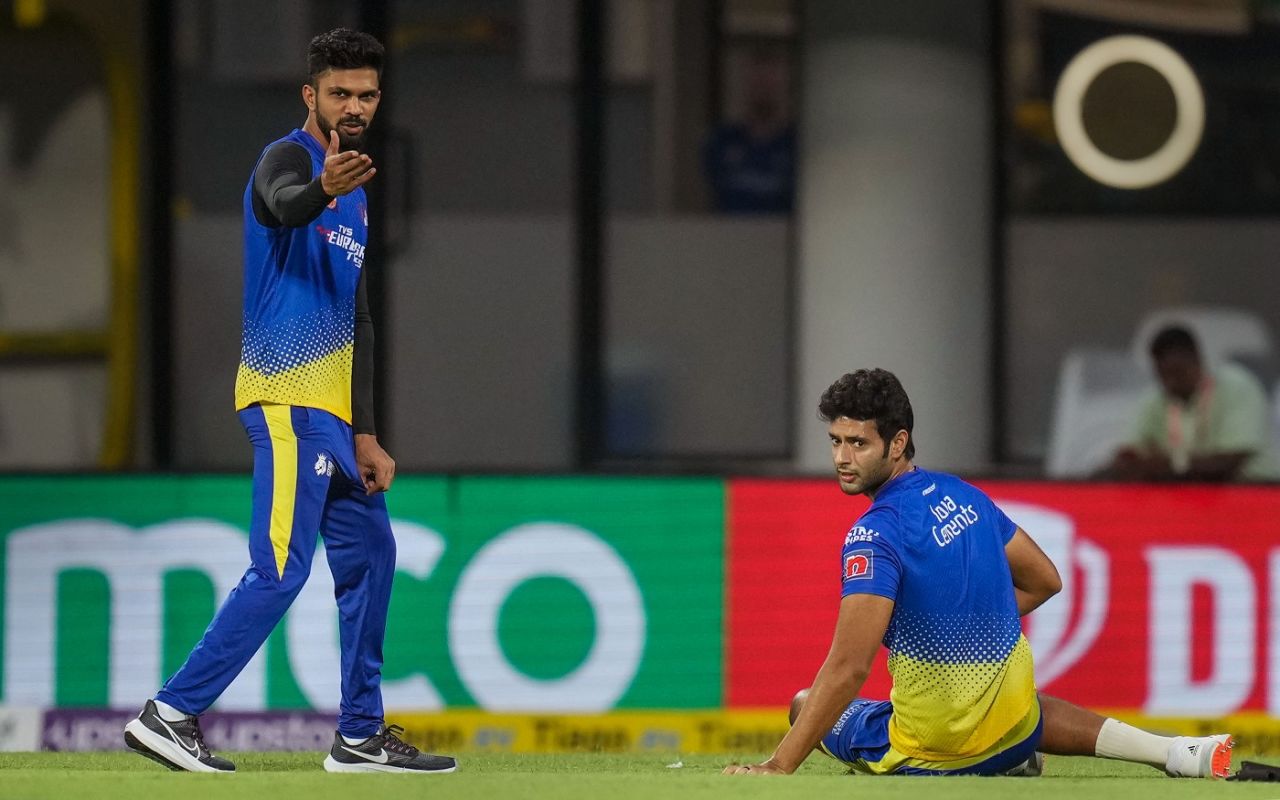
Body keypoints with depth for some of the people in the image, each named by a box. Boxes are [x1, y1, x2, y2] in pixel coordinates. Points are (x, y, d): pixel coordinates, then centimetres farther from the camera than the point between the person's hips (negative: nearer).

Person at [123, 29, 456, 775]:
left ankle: (362, 735, 20)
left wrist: (364, 434, 17)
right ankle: (172, 712, -15)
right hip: (288, 398, -9)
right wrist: (322, 188, -58)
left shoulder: (355, 194, 20)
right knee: (281, 569, -15)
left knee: (370, 554, 13)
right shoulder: (288, 156, -8)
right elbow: (284, 204, -34)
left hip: (333, 408, 9)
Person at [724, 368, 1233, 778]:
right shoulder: (962, 494, 2)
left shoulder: (876, 533, -22)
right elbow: (1045, 580, 15)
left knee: (805, 707, 19)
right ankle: (1179, 753, 20)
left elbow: (848, 670, -29)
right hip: (1015, 717, 7)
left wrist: (778, 767, -28)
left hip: (938, 743, -7)